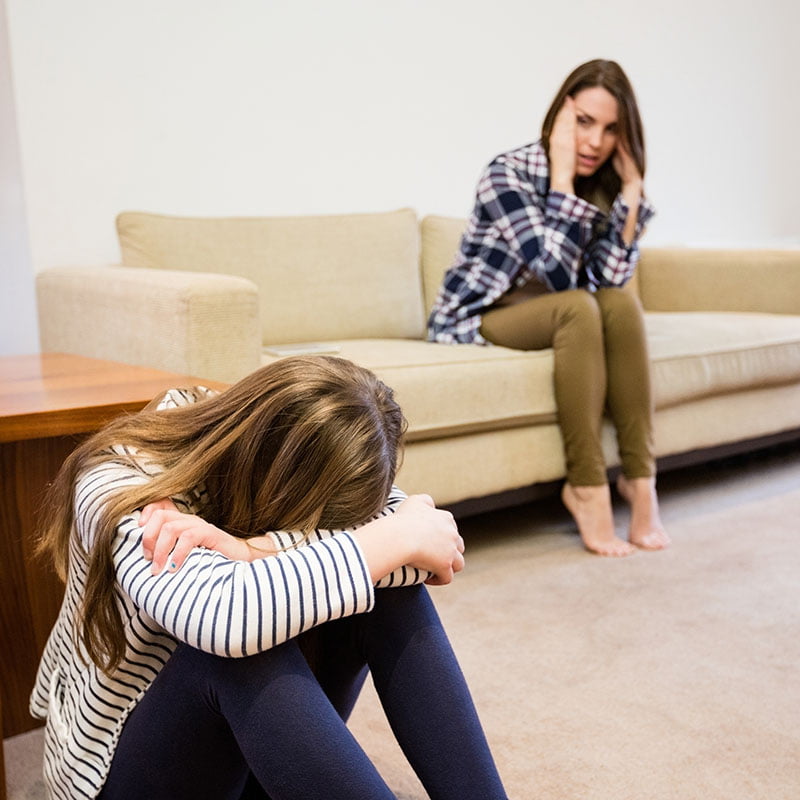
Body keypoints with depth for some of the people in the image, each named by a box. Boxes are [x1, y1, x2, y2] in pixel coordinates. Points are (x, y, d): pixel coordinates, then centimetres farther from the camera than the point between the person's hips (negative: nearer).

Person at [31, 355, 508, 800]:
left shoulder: (297, 456, -12)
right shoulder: (121, 483, -27)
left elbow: (440, 549, -26)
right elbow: (220, 617, -48)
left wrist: (256, 551, -39)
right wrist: (392, 542, -36)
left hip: (261, 745, 5)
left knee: (392, 589, -22)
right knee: (238, 643, -38)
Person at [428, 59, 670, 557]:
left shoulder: (606, 184, 0)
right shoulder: (509, 174, -19)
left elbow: (610, 278, -15)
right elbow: (559, 276, -30)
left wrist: (632, 184, -17)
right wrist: (563, 175, -28)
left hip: (551, 317, 5)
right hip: (473, 319, -5)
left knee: (622, 302, -24)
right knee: (577, 307, -32)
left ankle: (640, 478, -23)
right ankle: (586, 486, -26)